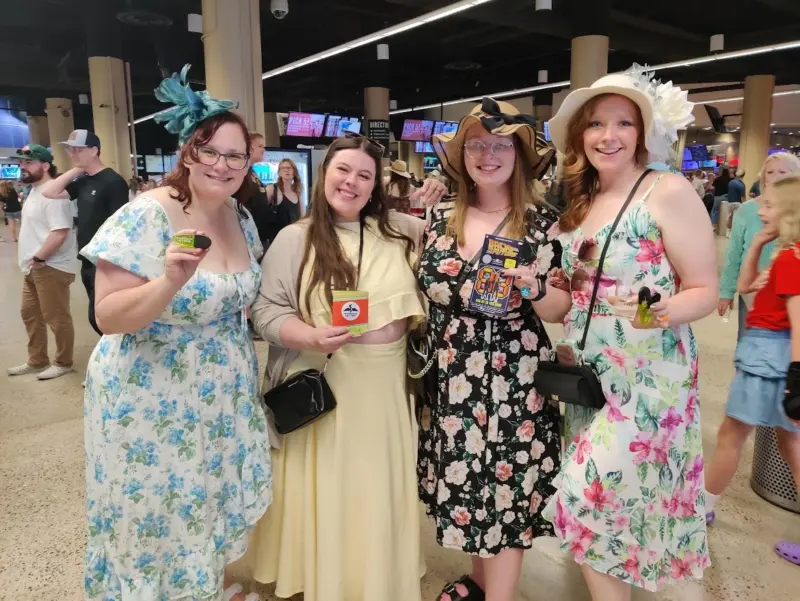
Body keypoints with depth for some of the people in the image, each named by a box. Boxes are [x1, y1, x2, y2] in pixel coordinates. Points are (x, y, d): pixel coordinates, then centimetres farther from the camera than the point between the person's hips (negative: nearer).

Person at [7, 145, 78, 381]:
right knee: (30, 315, 19)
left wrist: (38, 258, -20)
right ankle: (36, 361, 32)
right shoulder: (35, 191, 15)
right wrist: (31, 260, 15)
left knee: (56, 318, 1)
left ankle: (63, 363, 15)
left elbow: (60, 233, -27)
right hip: (33, 267, 11)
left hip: (50, 268, -11)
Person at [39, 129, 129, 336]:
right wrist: (76, 170, 3)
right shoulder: (83, 181, 12)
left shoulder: (113, 181, -14)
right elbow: (48, 191, 6)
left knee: (98, 317, -6)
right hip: (88, 262, 9)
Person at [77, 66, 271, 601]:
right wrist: (169, 281, -35)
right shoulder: (146, 216, -19)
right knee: (159, 514, 11)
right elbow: (108, 316, -21)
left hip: (225, 393, 6)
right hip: (153, 400, -6)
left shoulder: (241, 217, 1)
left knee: (213, 502, 22)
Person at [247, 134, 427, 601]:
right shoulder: (294, 238, -3)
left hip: (385, 386, 3)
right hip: (323, 385, -3)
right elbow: (267, 312, -6)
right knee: (327, 490, 9)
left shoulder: (399, 230, 5)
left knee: (379, 490, 16)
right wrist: (314, 337, -23)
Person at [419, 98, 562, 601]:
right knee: (464, 486, 17)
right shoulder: (440, 219, 4)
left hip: (515, 388, -4)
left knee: (507, 494, 6)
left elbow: (562, 310, -4)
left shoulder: (544, 224, -6)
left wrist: (531, 290, -23)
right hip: (451, 384, 4)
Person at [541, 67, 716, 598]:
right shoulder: (581, 201, 9)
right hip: (589, 375, 6)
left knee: (593, 501, -4)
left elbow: (705, 291, -11)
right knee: (594, 495, 15)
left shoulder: (669, 192, -11)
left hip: (648, 380, -6)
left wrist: (658, 312, -30)